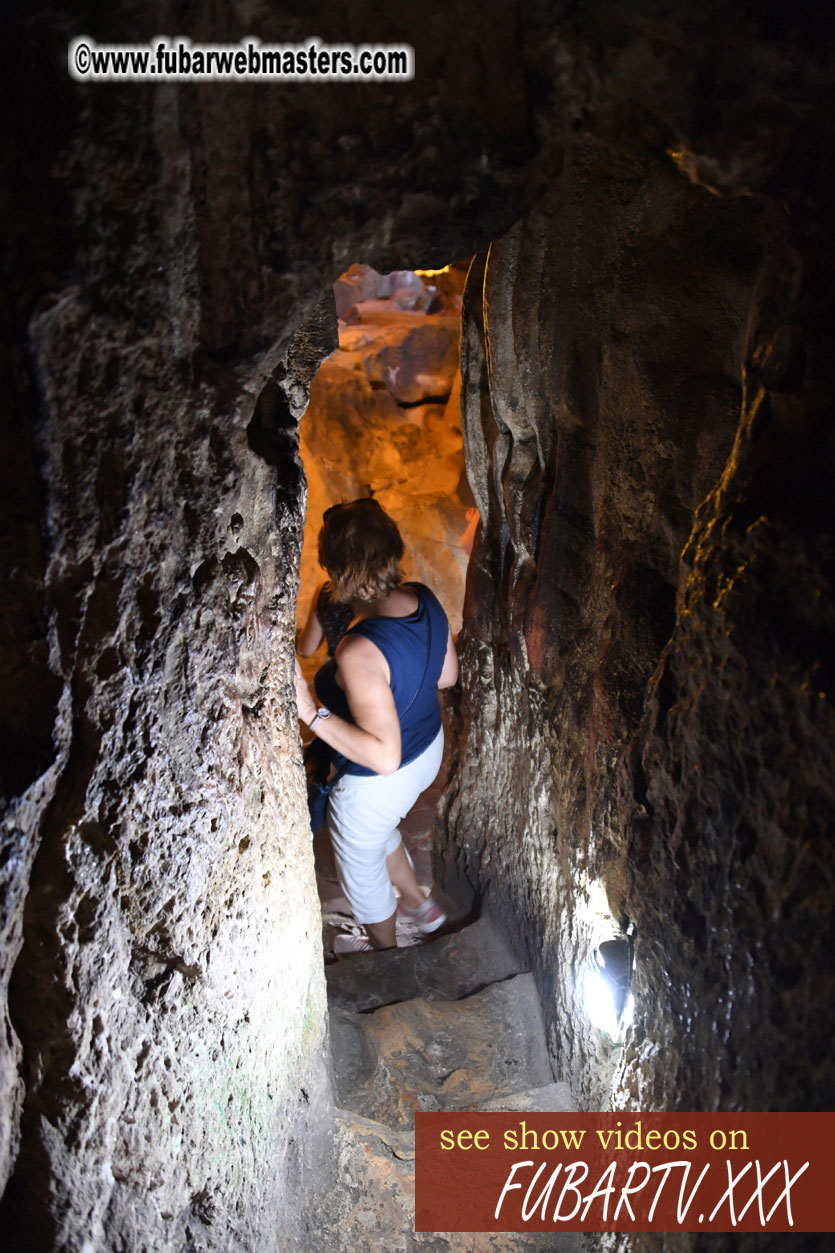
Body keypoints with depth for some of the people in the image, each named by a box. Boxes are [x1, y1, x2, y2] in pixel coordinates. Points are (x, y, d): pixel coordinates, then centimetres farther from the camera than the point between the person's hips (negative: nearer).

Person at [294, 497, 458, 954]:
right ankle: (421, 905, 57)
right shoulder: (425, 600, -16)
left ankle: (384, 949, 53)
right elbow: (447, 676, 0)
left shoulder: (359, 652, -40)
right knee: (378, 832, 37)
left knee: (361, 863, 25)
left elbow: (383, 755, -38)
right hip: (428, 749, 7)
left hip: (377, 782, -7)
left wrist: (311, 711, -40)